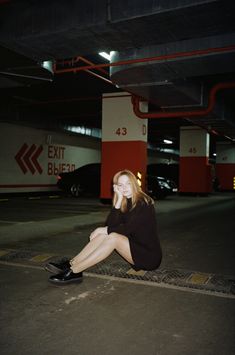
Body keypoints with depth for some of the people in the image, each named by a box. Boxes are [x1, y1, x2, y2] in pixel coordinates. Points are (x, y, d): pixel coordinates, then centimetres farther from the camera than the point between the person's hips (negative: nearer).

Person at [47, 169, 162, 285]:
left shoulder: (144, 203, -14)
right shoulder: (126, 203, 7)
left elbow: (128, 229, -22)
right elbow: (110, 225, -6)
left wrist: (102, 230, -13)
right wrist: (119, 199, -12)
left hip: (150, 256, -7)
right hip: (135, 249, 7)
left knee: (113, 237, -26)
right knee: (105, 234, -12)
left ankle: (73, 272, -27)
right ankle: (70, 264, -16)